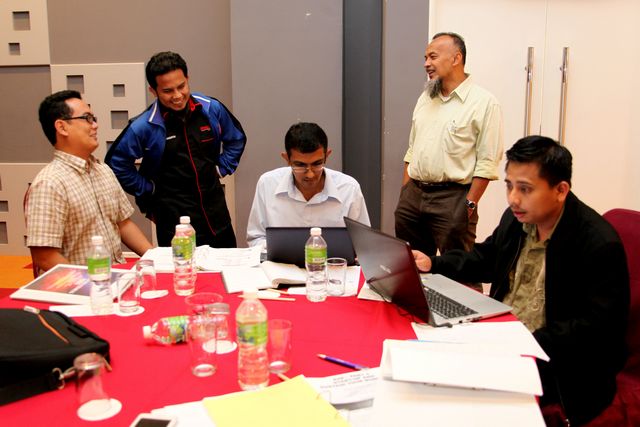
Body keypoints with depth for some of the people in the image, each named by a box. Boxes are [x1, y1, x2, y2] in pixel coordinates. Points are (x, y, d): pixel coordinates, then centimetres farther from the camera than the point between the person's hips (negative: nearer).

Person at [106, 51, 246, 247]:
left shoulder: (212, 109, -1)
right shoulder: (143, 127, -11)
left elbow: (236, 139, 17)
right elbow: (116, 164, 0)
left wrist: (221, 169, 9)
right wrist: (148, 189, 2)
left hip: (217, 213, 4)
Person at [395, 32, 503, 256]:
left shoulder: (484, 102, -7)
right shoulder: (425, 98, 14)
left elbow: (487, 162, -11)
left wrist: (470, 205, -15)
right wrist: (404, 193, 11)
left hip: (453, 197, -6)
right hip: (413, 194, 6)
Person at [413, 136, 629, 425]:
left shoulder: (600, 245, -19)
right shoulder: (516, 218, 3)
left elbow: (600, 325, -20)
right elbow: (485, 258, 22)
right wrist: (433, 265, 7)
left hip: (558, 362, -7)